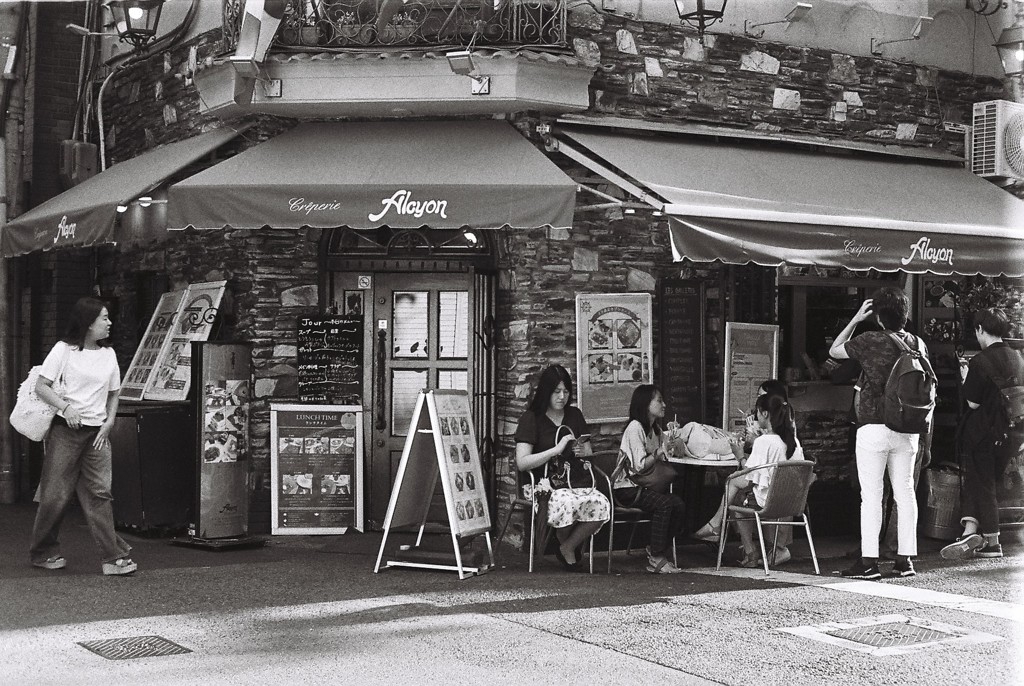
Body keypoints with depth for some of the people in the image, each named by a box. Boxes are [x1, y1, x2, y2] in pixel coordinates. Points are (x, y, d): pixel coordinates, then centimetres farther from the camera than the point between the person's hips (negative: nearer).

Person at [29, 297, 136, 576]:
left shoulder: (108, 354, 11)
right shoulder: (64, 349, -3)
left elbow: (113, 395, 18)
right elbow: (41, 386, -5)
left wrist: (108, 424, 4)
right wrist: (65, 407, -18)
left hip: (96, 432, 4)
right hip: (65, 429, -4)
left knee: (99, 493, -3)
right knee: (56, 494, 0)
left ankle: (113, 557, -6)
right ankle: (43, 553, 18)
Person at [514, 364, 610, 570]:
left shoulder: (575, 415, 17)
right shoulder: (531, 419, 0)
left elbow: (591, 455, 23)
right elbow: (522, 463, -10)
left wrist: (583, 452, -1)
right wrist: (557, 450, -15)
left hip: (574, 483, 5)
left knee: (601, 504, -27)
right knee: (566, 504, -38)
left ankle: (568, 548, -5)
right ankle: (563, 543, -4)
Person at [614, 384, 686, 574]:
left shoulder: (656, 430, 16)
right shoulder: (635, 427, -12)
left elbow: (662, 460, 11)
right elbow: (639, 465, -17)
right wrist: (657, 454, -26)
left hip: (645, 485, 8)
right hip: (627, 488, -8)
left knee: (678, 505, -16)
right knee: (664, 503, -29)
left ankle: (656, 550, -4)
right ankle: (656, 559, -24)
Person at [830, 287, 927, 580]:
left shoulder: (870, 341, -10)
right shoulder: (918, 344, 4)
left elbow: (834, 350, 7)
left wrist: (856, 319, 8)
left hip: (874, 427, -5)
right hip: (907, 430, 5)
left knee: (871, 495, -2)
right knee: (905, 492, 9)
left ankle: (869, 562, -1)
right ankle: (905, 560, 12)